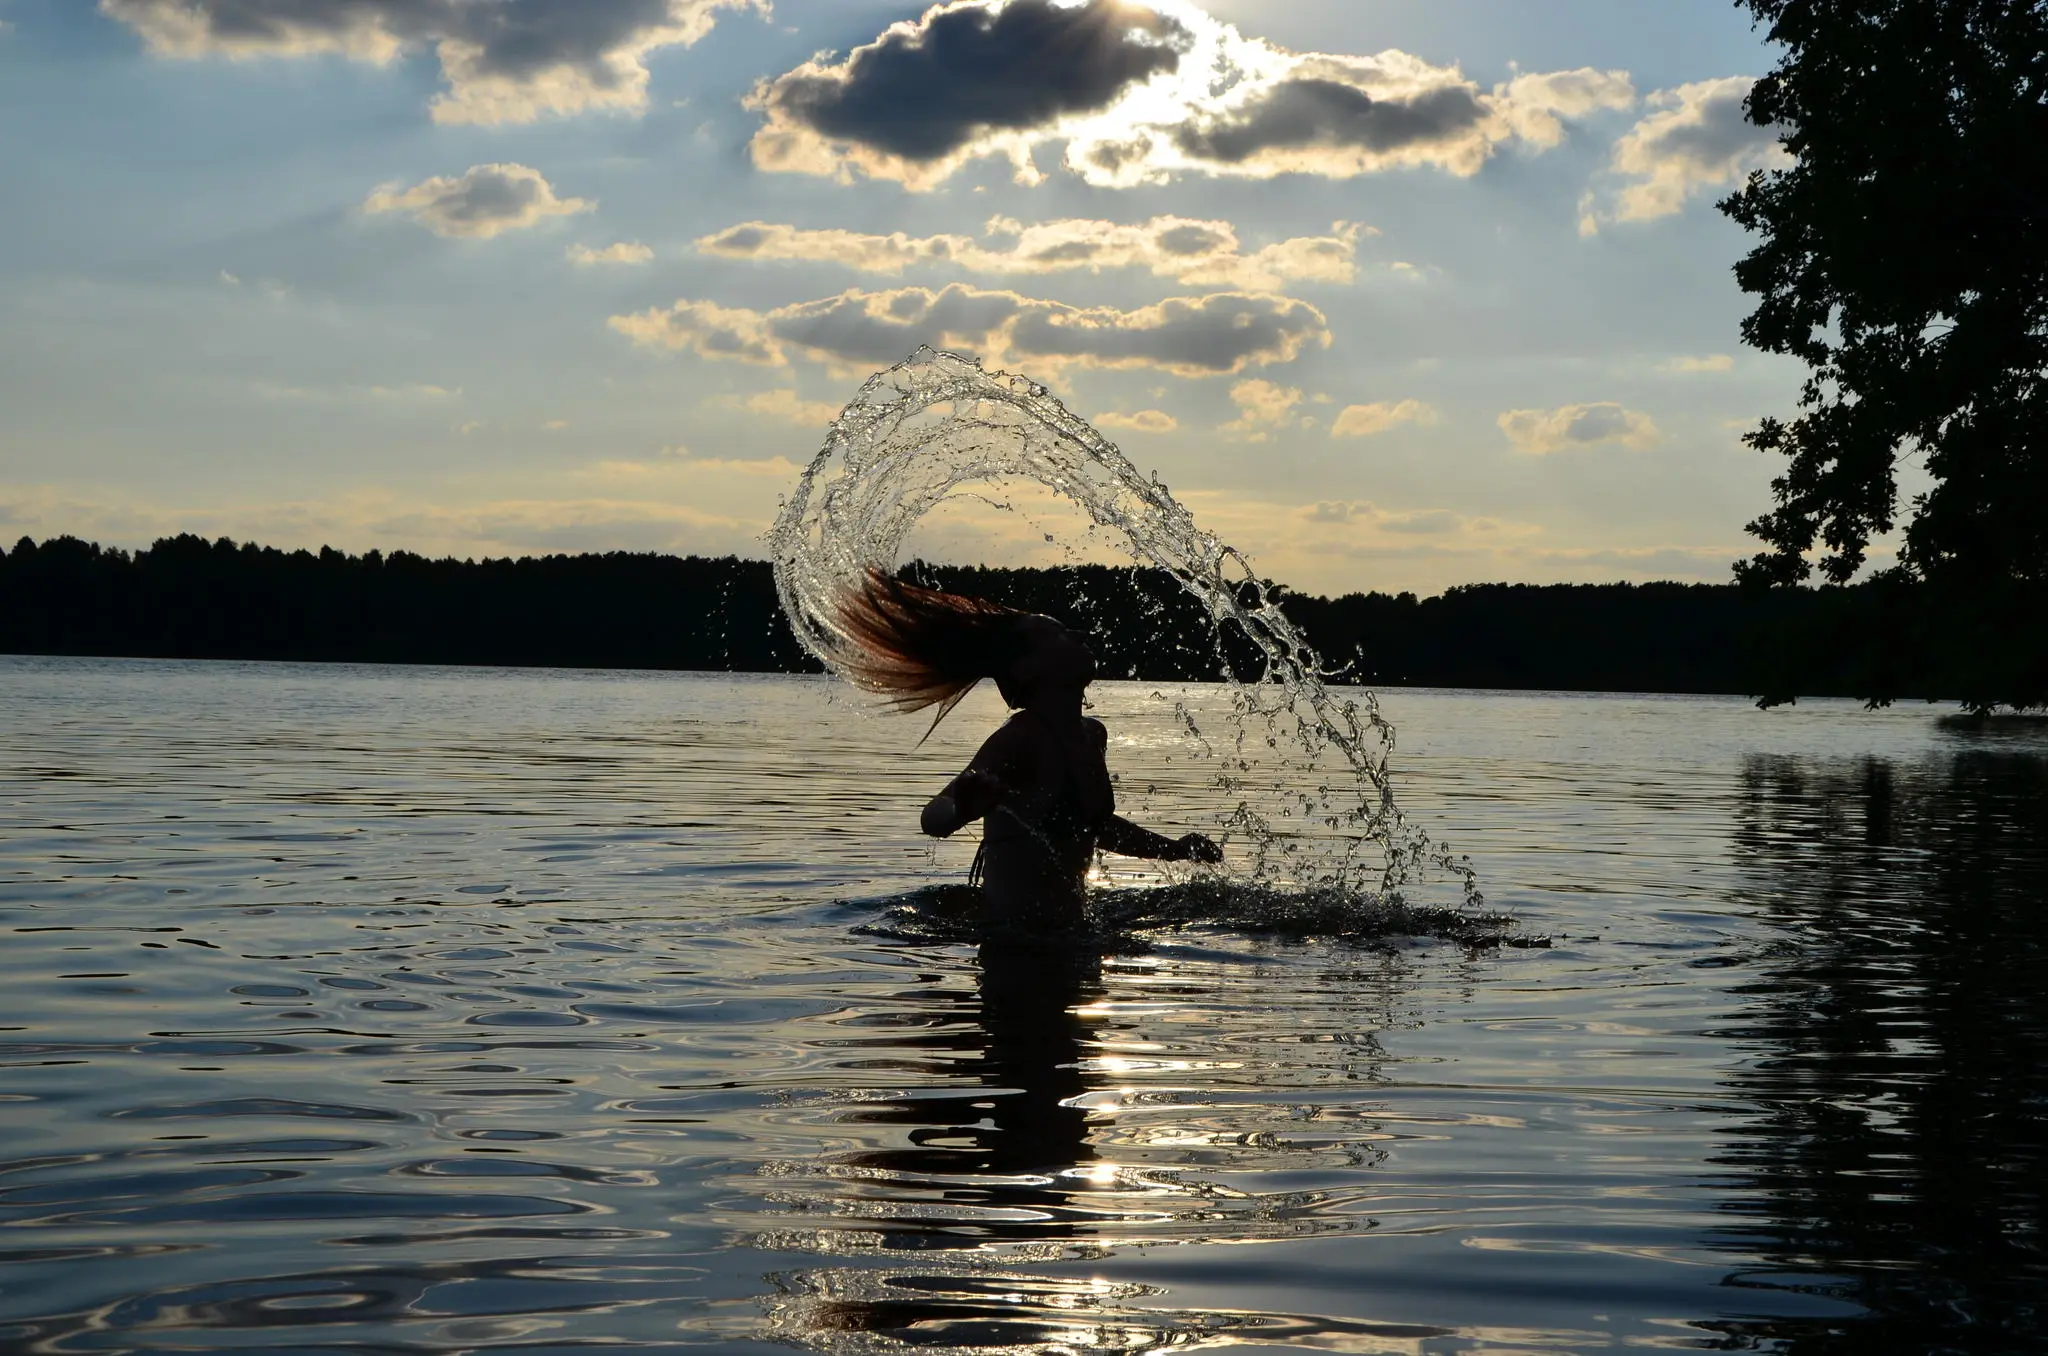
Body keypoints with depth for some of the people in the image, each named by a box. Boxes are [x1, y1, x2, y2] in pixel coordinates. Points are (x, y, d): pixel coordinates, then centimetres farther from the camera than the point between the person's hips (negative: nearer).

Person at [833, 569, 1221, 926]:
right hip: (1017, 933, -8)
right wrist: (963, 802, -51)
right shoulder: (1021, 739, -16)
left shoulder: (1091, 735, 10)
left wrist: (1172, 849, 34)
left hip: (1066, 923, 8)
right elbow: (934, 820, -28)